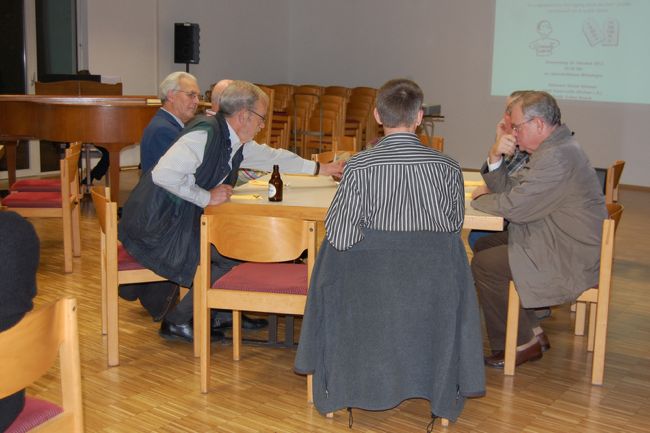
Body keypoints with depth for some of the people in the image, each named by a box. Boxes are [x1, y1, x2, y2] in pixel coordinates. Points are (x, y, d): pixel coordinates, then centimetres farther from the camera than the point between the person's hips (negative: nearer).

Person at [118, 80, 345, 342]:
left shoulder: (237, 143, 7)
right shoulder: (205, 133, -22)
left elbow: (272, 157, 24)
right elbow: (163, 174, -32)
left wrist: (321, 169, 26)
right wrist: (207, 197, -25)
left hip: (182, 220, 9)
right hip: (156, 227, -9)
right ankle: (177, 321, 2)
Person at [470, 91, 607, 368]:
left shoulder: (557, 157, -24)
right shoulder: (551, 148, 12)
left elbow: (514, 206, -25)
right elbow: (508, 189, 13)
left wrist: (479, 198, -7)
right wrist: (495, 158, -5)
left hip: (571, 261, -11)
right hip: (555, 242, 11)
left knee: (484, 265, -12)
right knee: (484, 246, 13)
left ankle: (522, 344, 5)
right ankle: (532, 333, 18)